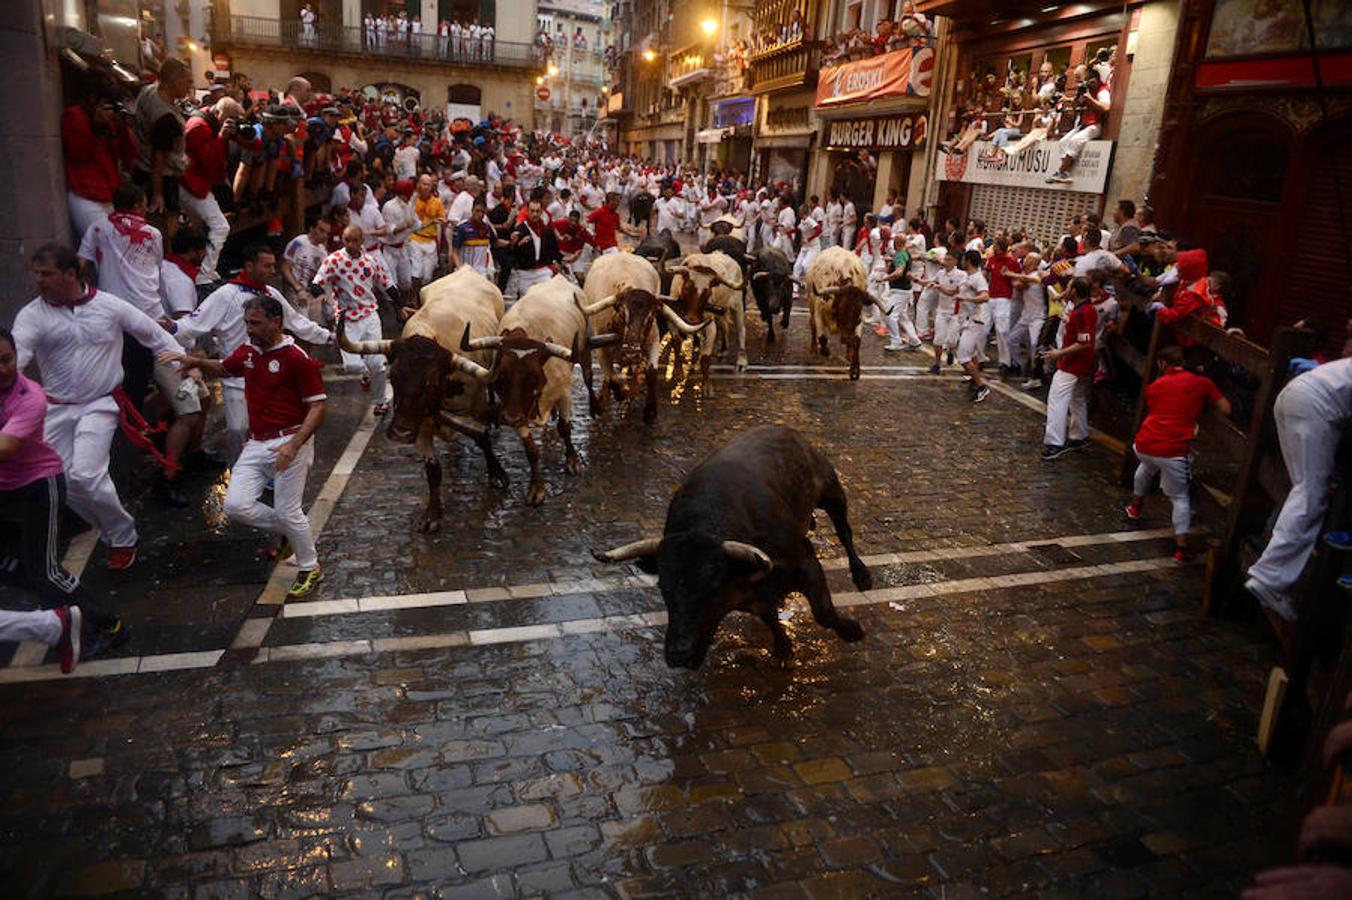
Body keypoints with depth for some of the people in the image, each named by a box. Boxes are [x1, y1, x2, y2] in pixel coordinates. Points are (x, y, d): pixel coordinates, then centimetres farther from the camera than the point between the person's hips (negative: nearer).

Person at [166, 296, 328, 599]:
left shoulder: (296, 358, -13)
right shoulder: (246, 352, 10)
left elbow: (317, 405, -14)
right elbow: (224, 368, 34)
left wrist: (294, 445, -24)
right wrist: (196, 362, 14)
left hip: (289, 443, -7)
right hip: (256, 444, 7)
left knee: (288, 511, -2)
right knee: (236, 504, -4)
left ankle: (310, 569, 20)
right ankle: (289, 532, 22)